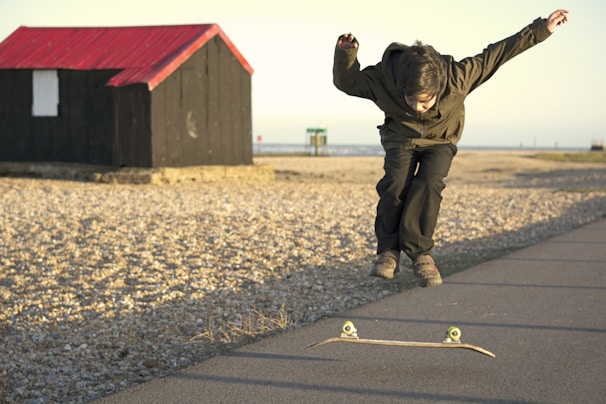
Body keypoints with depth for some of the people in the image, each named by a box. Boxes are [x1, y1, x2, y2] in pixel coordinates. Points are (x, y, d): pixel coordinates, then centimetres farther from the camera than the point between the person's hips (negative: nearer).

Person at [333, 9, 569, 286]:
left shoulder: (457, 76, -32)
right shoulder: (382, 79, -29)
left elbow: (497, 54, -23)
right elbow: (346, 82, -13)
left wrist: (542, 29, -19)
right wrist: (346, 54, -34)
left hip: (440, 142, 0)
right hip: (401, 140, 0)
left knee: (429, 183, -29)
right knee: (396, 183, -27)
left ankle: (419, 253, -21)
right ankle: (388, 252, -14)